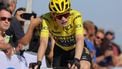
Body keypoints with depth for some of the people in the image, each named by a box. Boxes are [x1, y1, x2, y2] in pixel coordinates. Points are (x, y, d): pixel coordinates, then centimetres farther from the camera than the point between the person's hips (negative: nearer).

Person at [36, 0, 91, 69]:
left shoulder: (76, 16, -33)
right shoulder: (47, 19, -29)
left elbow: (80, 40, -43)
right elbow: (43, 42, -37)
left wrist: (76, 60, -58)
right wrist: (38, 62, -51)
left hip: (76, 48, -2)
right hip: (60, 50, 2)